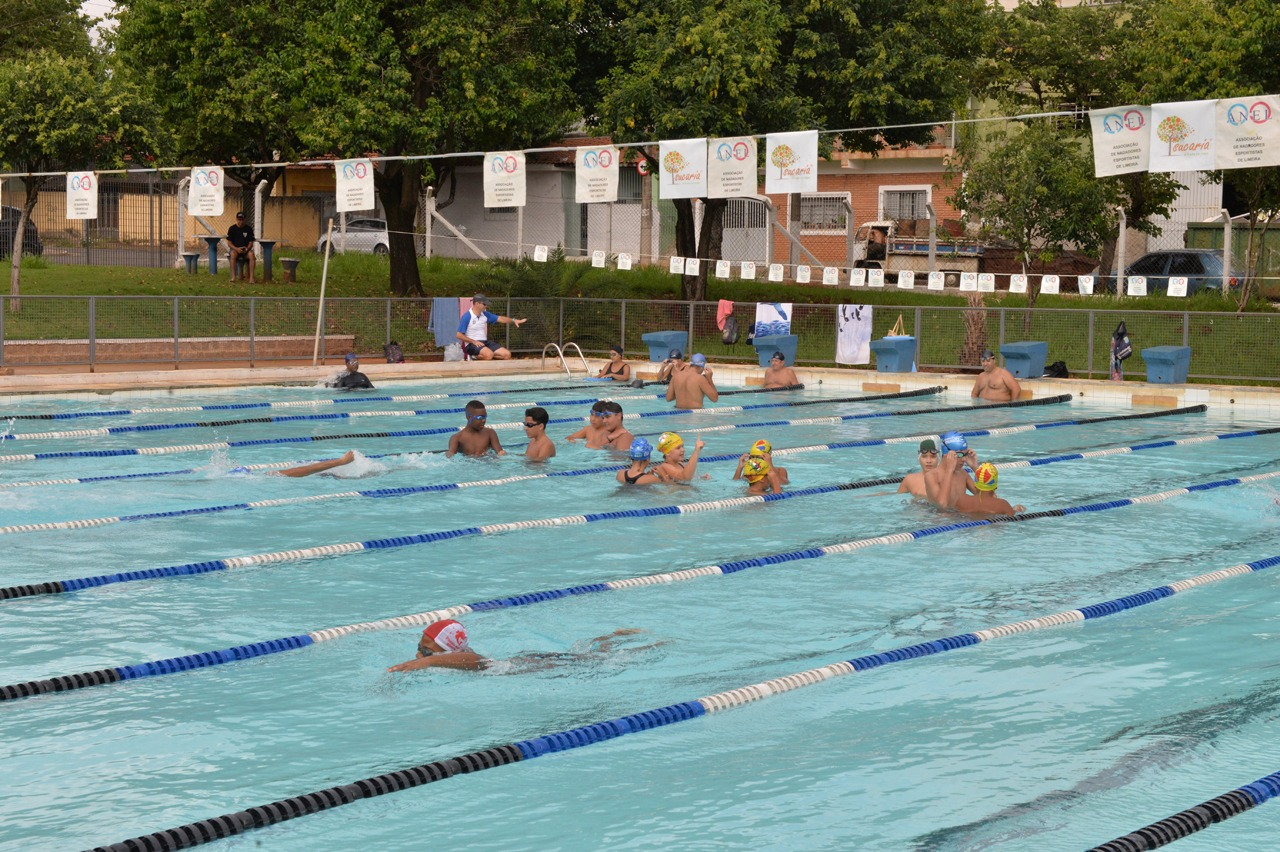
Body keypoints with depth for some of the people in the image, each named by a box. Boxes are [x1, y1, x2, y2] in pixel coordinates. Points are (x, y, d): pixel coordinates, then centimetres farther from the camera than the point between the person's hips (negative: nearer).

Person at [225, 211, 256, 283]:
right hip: (234, 249, -1)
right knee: (233, 254, -37)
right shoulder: (232, 229, 1)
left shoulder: (248, 229, 5)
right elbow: (229, 243, -2)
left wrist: (247, 249, -17)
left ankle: (251, 278, -38)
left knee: (251, 254, -33)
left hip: (245, 250, 1)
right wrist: (236, 249, -20)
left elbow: (251, 242, 5)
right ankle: (233, 277, -39)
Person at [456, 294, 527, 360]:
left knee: (507, 354, -7)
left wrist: (514, 321, -3)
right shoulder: (466, 317, -10)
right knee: (489, 354, -35)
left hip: (485, 342, 7)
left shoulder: (485, 314, 9)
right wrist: (474, 342, -17)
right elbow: (459, 335, -10)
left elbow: (500, 319, 12)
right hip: (471, 344, -7)